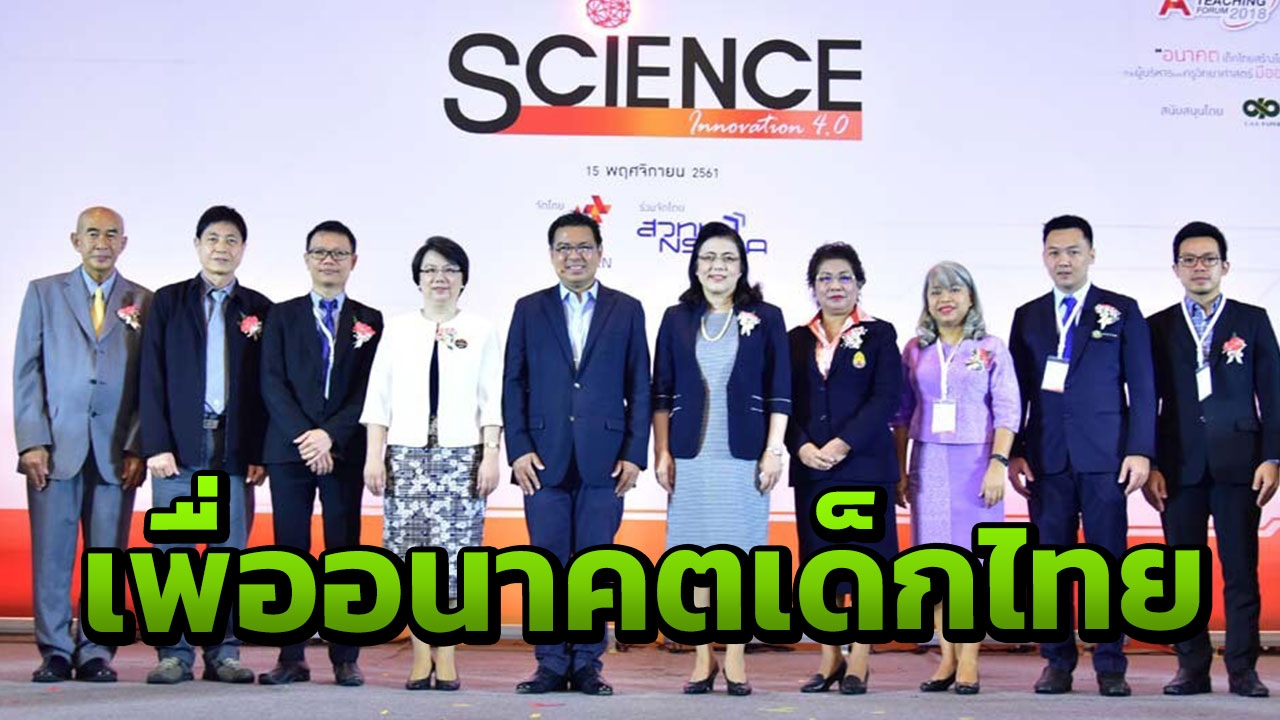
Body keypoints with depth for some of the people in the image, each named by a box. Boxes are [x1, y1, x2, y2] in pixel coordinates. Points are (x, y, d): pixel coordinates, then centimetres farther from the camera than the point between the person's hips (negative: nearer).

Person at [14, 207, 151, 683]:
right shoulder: (44, 293, 10)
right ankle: (55, 652, 8)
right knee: (51, 554, -1)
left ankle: (96, 653, 8)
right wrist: (32, 442, -3)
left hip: (116, 451, 0)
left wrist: (137, 447, -2)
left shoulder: (144, 302, 10)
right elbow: (26, 371, 6)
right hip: (55, 446, 0)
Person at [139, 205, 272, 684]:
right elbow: (153, 378, 3)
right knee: (172, 550, -1)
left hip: (235, 448, 1)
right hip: (178, 445, -1)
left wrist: (260, 452, -1)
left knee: (230, 551, 2)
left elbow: (265, 387, 7)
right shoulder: (168, 302, 9)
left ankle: (224, 653, 7)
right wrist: (156, 444, -6)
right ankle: (174, 654, 4)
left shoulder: (259, 309, 10)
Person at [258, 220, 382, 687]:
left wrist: (331, 435, -11)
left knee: (343, 552, 0)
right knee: (289, 552, 1)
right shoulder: (282, 316, 11)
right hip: (288, 450, 1)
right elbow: (272, 383, 2)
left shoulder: (370, 321, 10)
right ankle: (291, 657, 4)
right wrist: (304, 436, -11)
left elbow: (370, 389, 1)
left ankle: (345, 657, 3)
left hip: (344, 451, -1)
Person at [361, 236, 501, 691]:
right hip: (405, 454, 1)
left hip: (461, 455, -1)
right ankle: (421, 657, 6)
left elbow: (492, 400, 4)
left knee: (454, 554, -4)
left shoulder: (481, 332, 9)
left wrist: (491, 456, -5)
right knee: (411, 553, -1)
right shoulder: (397, 330, 12)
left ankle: (446, 657, 3)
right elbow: (378, 397, 9)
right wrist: (373, 456, 2)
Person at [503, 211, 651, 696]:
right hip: (544, 458, 0)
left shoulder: (627, 310, 8)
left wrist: (634, 454, -2)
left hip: (603, 459, 0)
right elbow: (514, 384, 6)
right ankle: (551, 664, 10)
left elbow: (639, 388, 5)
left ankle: (588, 664, 11)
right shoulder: (529, 310, 8)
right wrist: (518, 450, -4)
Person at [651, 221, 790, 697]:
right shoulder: (677, 319, 8)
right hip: (690, 454, 2)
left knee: (740, 551, 1)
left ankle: (735, 658, 9)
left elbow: (780, 391, 2)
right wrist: (661, 451, 2)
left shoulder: (766, 318, 3)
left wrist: (774, 451, -5)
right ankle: (703, 658, 12)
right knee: (695, 554, 4)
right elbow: (661, 392, 9)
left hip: (745, 453, -2)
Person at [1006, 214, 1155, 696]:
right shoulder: (1028, 317, 13)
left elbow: (1142, 388, 2)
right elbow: (1018, 391, 11)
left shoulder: (1123, 312, 6)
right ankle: (1057, 662, 10)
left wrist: (1140, 451, -6)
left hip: (1105, 457, -2)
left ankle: (1110, 666, 6)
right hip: (1046, 458, 2)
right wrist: (1014, 452, 2)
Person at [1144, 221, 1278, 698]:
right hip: (1179, 466, 1)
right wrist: (1148, 465, 0)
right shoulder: (1157, 328, 10)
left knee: (1241, 570, -2)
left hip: (1237, 463, -1)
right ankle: (1192, 668, 8)